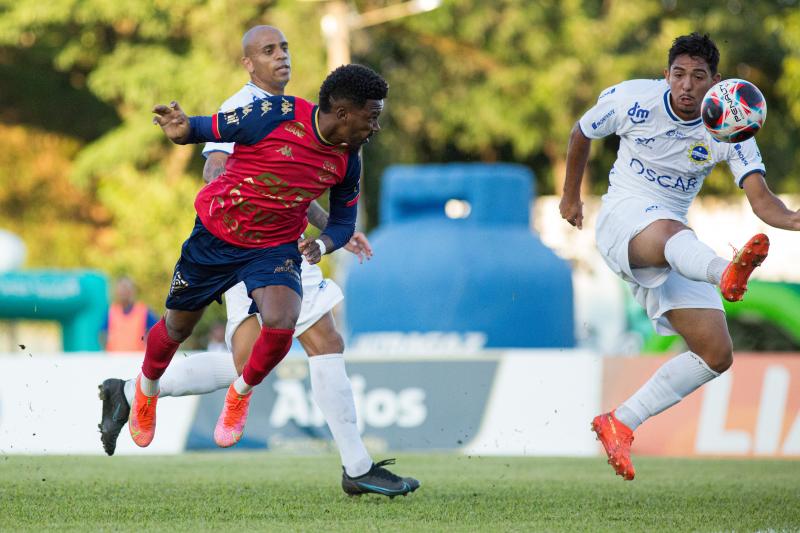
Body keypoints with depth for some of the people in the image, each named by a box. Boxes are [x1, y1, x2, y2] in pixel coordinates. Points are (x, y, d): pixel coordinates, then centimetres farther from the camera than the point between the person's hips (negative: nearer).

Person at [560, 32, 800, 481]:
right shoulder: (632, 99, -7)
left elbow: (761, 199, -17)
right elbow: (582, 134, 13)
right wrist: (571, 196, 24)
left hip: (677, 239, 5)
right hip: (624, 216, -5)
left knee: (717, 354, -7)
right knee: (671, 232, -43)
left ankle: (620, 424, 0)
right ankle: (727, 274, -81)